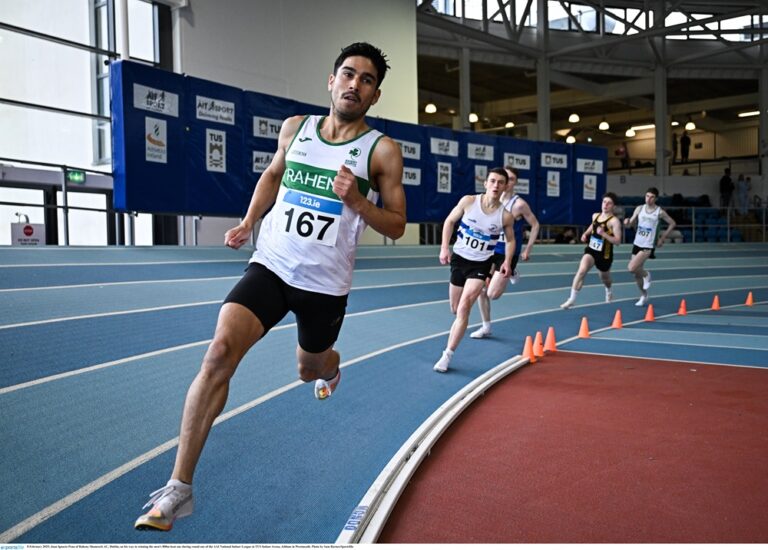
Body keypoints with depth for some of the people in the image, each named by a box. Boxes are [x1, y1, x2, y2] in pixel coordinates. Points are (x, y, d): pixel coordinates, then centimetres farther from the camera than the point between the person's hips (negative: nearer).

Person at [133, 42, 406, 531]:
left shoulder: (383, 151, -4)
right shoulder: (296, 127, 6)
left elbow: (396, 227, -1)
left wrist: (357, 201, -19)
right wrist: (248, 222, 9)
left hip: (326, 284, -1)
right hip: (271, 266, 1)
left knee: (309, 370, 19)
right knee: (220, 350, -19)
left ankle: (331, 368, 62)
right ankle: (180, 487, -12)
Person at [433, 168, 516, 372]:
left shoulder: (506, 215, -10)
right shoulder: (468, 201, -11)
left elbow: (510, 240, 7)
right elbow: (449, 221, 1)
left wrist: (507, 261, -6)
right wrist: (444, 247, -8)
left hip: (481, 264, -2)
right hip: (459, 259, 2)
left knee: (464, 308, -17)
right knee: (455, 309, 12)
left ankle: (447, 355, -11)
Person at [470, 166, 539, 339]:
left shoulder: (519, 204, -15)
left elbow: (535, 225, -5)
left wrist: (528, 249, -7)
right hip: (491, 250, 5)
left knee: (492, 294, -8)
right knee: (481, 290, 2)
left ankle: (511, 274, 21)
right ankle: (486, 327, 18)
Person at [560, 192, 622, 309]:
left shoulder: (614, 221, -17)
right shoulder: (595, 216, 2)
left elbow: (617, 241, -23)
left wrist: (604, 234, -33)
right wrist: (585, 234, 9)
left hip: (604, 255, -3)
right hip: (591, 250, 3)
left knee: (605, 278, 21)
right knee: (581, 270, -22)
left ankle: (609, 292, 59)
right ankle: (572, 299, -18)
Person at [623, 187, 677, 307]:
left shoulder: (660, 212, -6)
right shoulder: (639, 208, 3)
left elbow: (672, 224, 8)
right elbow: (631, 224, 6)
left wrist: (663, 238, 4)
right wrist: (627, 222, -18)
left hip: (648, 246, -5)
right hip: (637, 244, 5)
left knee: (632, 268, -22)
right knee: (637, 273, 11)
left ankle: (646, 275, 10)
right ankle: (644, 296, 32)